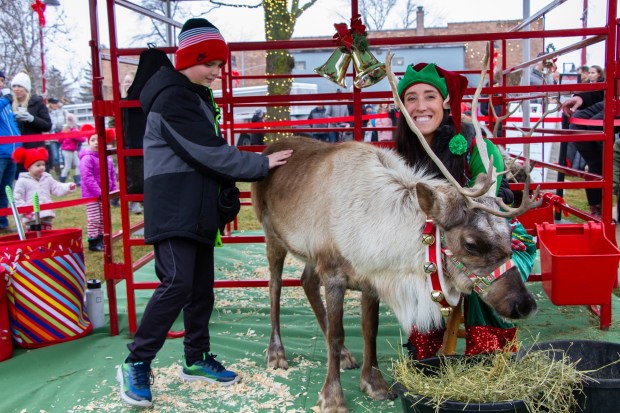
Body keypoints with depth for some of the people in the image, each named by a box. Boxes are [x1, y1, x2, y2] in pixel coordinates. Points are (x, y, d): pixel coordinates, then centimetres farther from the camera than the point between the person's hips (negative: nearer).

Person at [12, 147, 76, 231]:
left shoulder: (47, 178, 9)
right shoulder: (22, 181, -4)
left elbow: (58, 188, 4)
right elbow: (17, 198, -5)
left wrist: (68, 187, -14)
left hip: (46, 216, 5)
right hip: (32, 217, -5)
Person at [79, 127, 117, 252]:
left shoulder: (107, 158, 6)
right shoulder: (87, 158, -16)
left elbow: (112, 175, 13)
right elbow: (87, 177, -22)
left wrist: (114, 190, 5)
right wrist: (98, 192, -23)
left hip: (104, 194, 7)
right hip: (91, 195, -7)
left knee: (103, 218, 14)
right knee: (94, 219, -3)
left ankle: (101, 239, 26)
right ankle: (93, 242, 5)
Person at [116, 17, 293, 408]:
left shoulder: (199, 97, 18)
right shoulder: (172, 98, -13)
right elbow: (210, 153, -20)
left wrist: (227, 193, 12)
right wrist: (261, 164, -13)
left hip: (198, 208, 10)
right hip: (172, 208, -10)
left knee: (202, 286, 11)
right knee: (177, 283, -17)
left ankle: (196, 359, 22)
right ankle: (137, 362, -4)